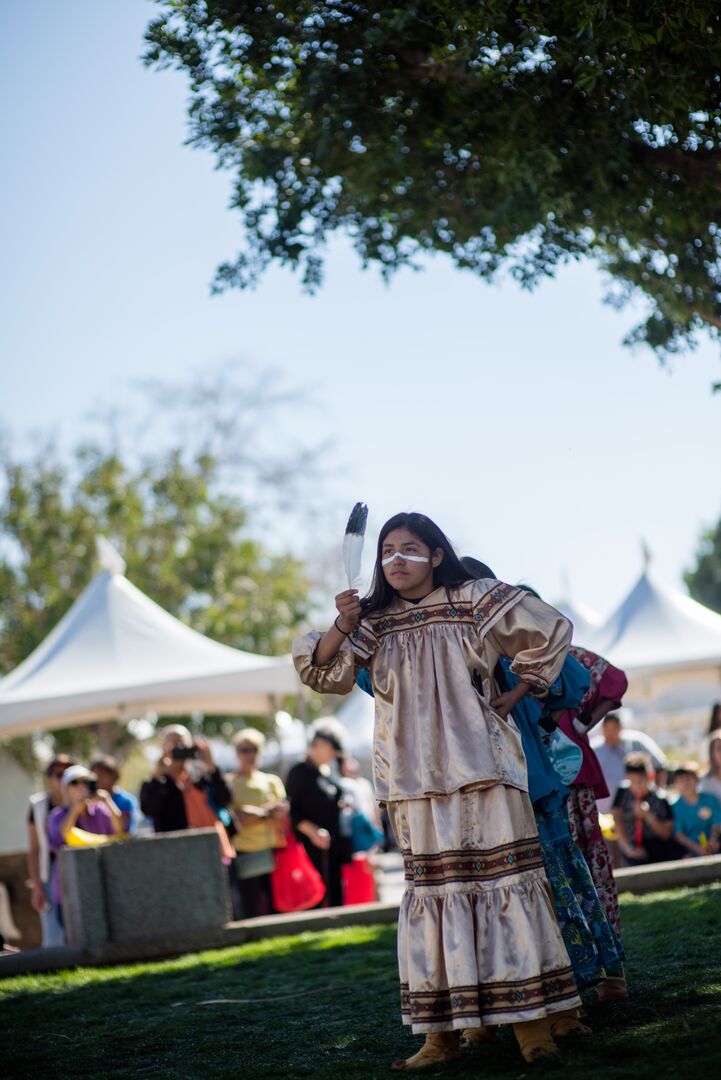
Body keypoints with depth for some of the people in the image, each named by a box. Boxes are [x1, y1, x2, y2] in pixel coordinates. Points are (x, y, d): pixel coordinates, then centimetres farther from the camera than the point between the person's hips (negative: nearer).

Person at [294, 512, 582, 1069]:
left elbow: (550, 631, 6)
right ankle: (442, 1033, 7)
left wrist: (514, 695, 4)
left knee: (501, 876, -4)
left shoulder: (473, 603, 0)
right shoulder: (375, 622, 9)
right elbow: (324, 671, 1)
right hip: (416, 780, 3)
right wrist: (341, 626, -16)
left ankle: (532, 1021, 0)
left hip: (478, 765, -3)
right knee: (432, 889, 4)